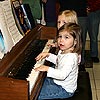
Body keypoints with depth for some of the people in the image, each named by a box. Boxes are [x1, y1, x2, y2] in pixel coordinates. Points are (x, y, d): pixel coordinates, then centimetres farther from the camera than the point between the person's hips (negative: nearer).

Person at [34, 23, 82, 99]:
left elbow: (62, 75, -39)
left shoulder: (71, 57, -31)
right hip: (57, 81, 9)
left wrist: (47, 69, -34)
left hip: (65, 90, -9)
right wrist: (48, 55, 5)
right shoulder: (63, 51, 0)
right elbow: (58, 61, 20)